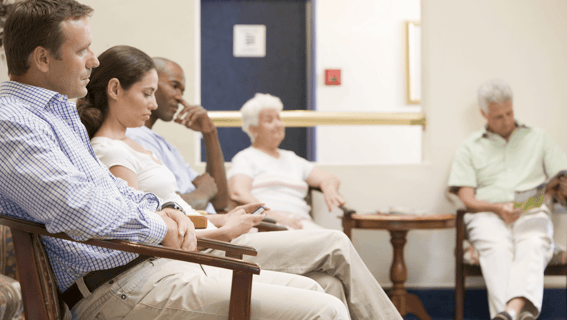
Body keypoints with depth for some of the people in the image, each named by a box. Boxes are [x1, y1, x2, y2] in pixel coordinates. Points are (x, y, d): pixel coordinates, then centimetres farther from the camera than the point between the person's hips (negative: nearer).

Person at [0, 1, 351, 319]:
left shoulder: (61, 110, 21)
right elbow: (80, 209, -26)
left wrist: (163, 210, 8)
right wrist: (160, 227, -10)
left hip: (151, 263, 11)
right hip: (116, 290, -11)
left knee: (308, 288, 11)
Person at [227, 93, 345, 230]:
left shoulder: (291, 159, 33)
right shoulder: (245, 158, 12)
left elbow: (329, 178, 30)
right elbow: (237, 193, -7)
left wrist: (329, 190, 2)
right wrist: (272, 214, -23)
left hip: (300, 221, 6)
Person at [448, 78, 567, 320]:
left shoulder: (538, 139, 25)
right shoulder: (470, 148, 20)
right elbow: (468, 199, 8)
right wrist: (497, 207, -12)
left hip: (532, 212, 1)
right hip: (488, 214, 0)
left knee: (534, 244, -36)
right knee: (497, 247, -37)